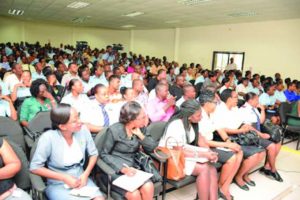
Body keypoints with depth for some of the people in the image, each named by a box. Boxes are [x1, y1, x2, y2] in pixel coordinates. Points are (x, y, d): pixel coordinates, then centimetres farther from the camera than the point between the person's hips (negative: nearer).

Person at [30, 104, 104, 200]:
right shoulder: (48, 138, -18)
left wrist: (86, 174, -10)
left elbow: (93, 154, 4)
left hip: (81, 178, 3)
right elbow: (35, 167, -11)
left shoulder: (83, 130, -9)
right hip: (57, 184, -3)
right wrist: (64, 178, -14)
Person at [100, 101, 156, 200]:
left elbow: (152, 148, 0)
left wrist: (140, 135, -15)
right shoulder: (114, 130, -14)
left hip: (133, 167, 4)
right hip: (116, 170, -4)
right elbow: (104, 154, -9)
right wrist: (122, 169, -21)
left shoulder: (141, 128, 0)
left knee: (148, 187, -23)